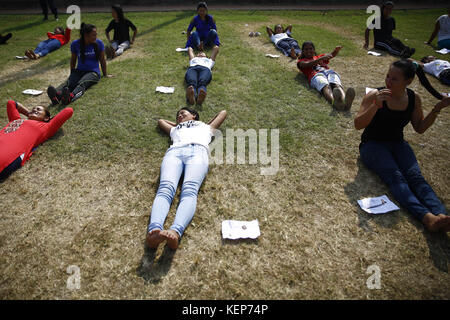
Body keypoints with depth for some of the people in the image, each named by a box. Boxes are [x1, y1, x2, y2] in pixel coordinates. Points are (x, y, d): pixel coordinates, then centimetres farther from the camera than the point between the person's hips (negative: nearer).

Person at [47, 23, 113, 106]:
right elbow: (73, 60, 16)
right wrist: (72, 74, 22)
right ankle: (57, 95, -62)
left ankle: (70, 97, -68)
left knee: (82, 83, -36)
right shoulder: (75, 44, 2)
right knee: (69, 82, -31)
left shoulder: (99, 43, -1)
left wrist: (105, 74, 17)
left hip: (93, 72, -3)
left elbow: (102, 60, 10)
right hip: (79, 71, 3)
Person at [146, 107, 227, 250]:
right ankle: (154, 230, -58)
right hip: (174, 152, 2)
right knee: (165, 188, -32)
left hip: (198, 151, -2)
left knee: (190, 190, -34)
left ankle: (176, 232, -60)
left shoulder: (206, 127, 43)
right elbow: (161, 120, 66)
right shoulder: (175, 129, 47)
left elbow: (223, 112, 56)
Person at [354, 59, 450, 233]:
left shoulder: (414, 98, 5)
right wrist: (376, 105, -31)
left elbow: (419, 128, 14)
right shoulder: (375, 95, -9)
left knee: (415, 175, -25)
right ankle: (427, 217, -47)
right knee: (395, 176, -30)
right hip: (372, 145, -4)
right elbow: (358, 124, -17)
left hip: (398, 144, 4)